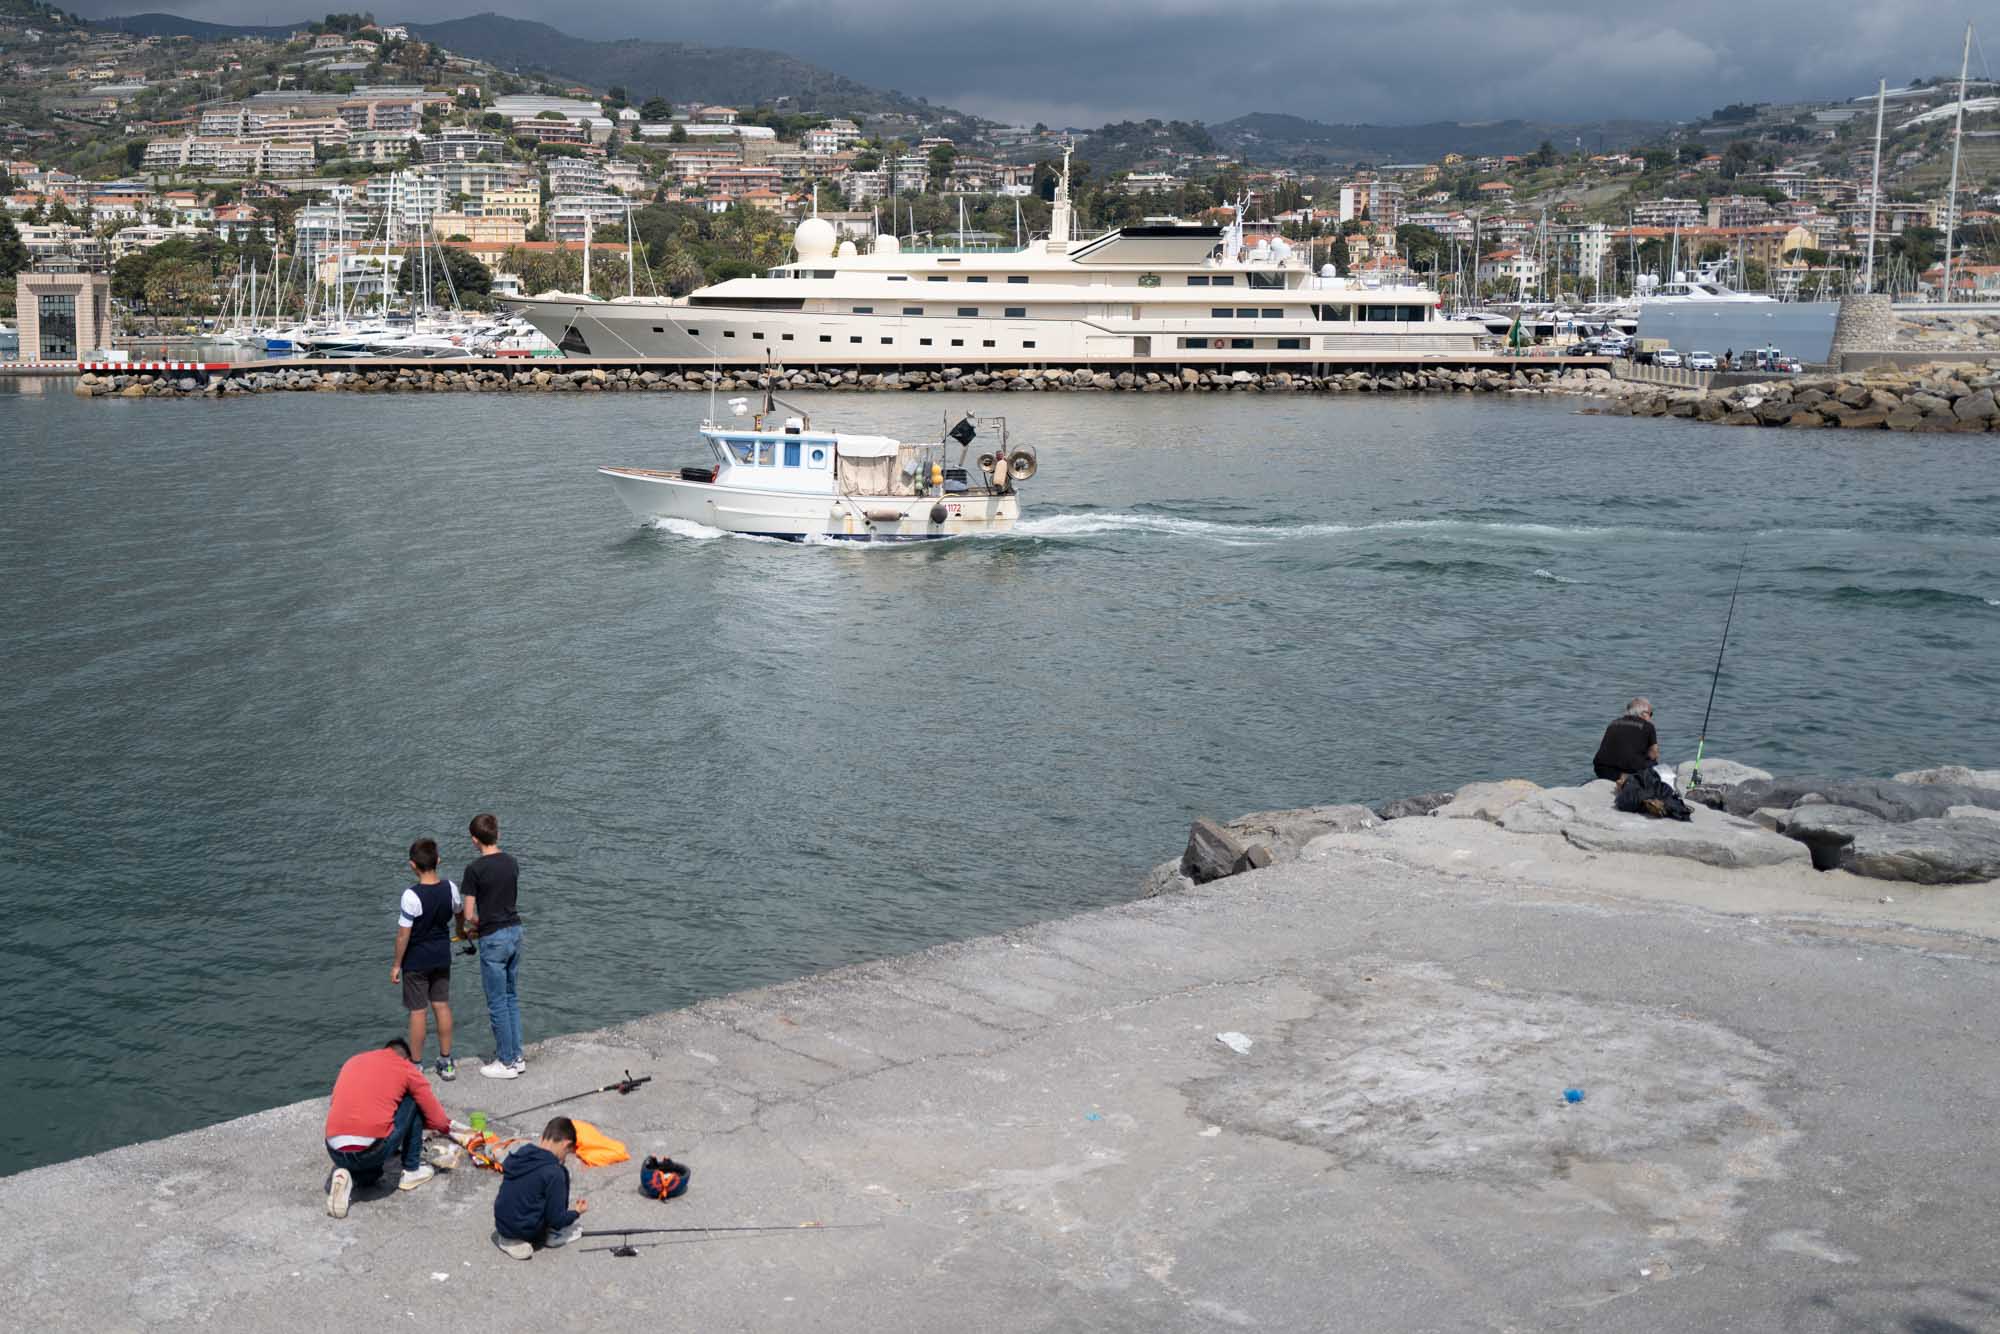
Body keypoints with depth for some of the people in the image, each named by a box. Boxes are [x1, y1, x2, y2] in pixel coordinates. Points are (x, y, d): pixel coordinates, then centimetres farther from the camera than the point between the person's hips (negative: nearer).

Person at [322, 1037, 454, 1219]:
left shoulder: (352, 1062, 23)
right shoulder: (406, 1068, 9)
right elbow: (438, 1121, 10)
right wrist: (447, 1125, 34)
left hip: (336, 1153, 5)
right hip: (373, 1152, -5)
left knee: (370, 1175, 38)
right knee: (413, 1100, 18)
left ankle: (346, 1176, 5)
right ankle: (411, 1171, 20)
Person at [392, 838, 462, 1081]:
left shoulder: (412, 896, -24)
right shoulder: (450, 888, -8)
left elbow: (403, 935, -19)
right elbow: (460, 914, 13)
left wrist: (396, 964, -6)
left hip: (416, 961, -5)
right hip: (442, 958, 5)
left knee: (417, 1012, 5)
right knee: (442, 1006, 14)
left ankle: (416, 1067, 14)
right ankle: (446, 1063, 22)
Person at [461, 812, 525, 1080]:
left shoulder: (475, 868, -15)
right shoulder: (512, 863, 5)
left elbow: (469, 914, -12)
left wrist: (478, 926, 9)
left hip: (494, 938, -7)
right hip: (514, 930, 7)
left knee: (498, 1003, 2)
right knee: (512, 998, 17)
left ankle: (506, 1063, 9)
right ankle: (516, 1057, 22)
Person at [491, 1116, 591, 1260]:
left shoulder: (517, 1155, -1)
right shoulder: (554, 1172, -20)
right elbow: (556, 1220, -16)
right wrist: (576, 1212, 6)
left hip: (501, 1225, 6)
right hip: (527, 1231, -6)